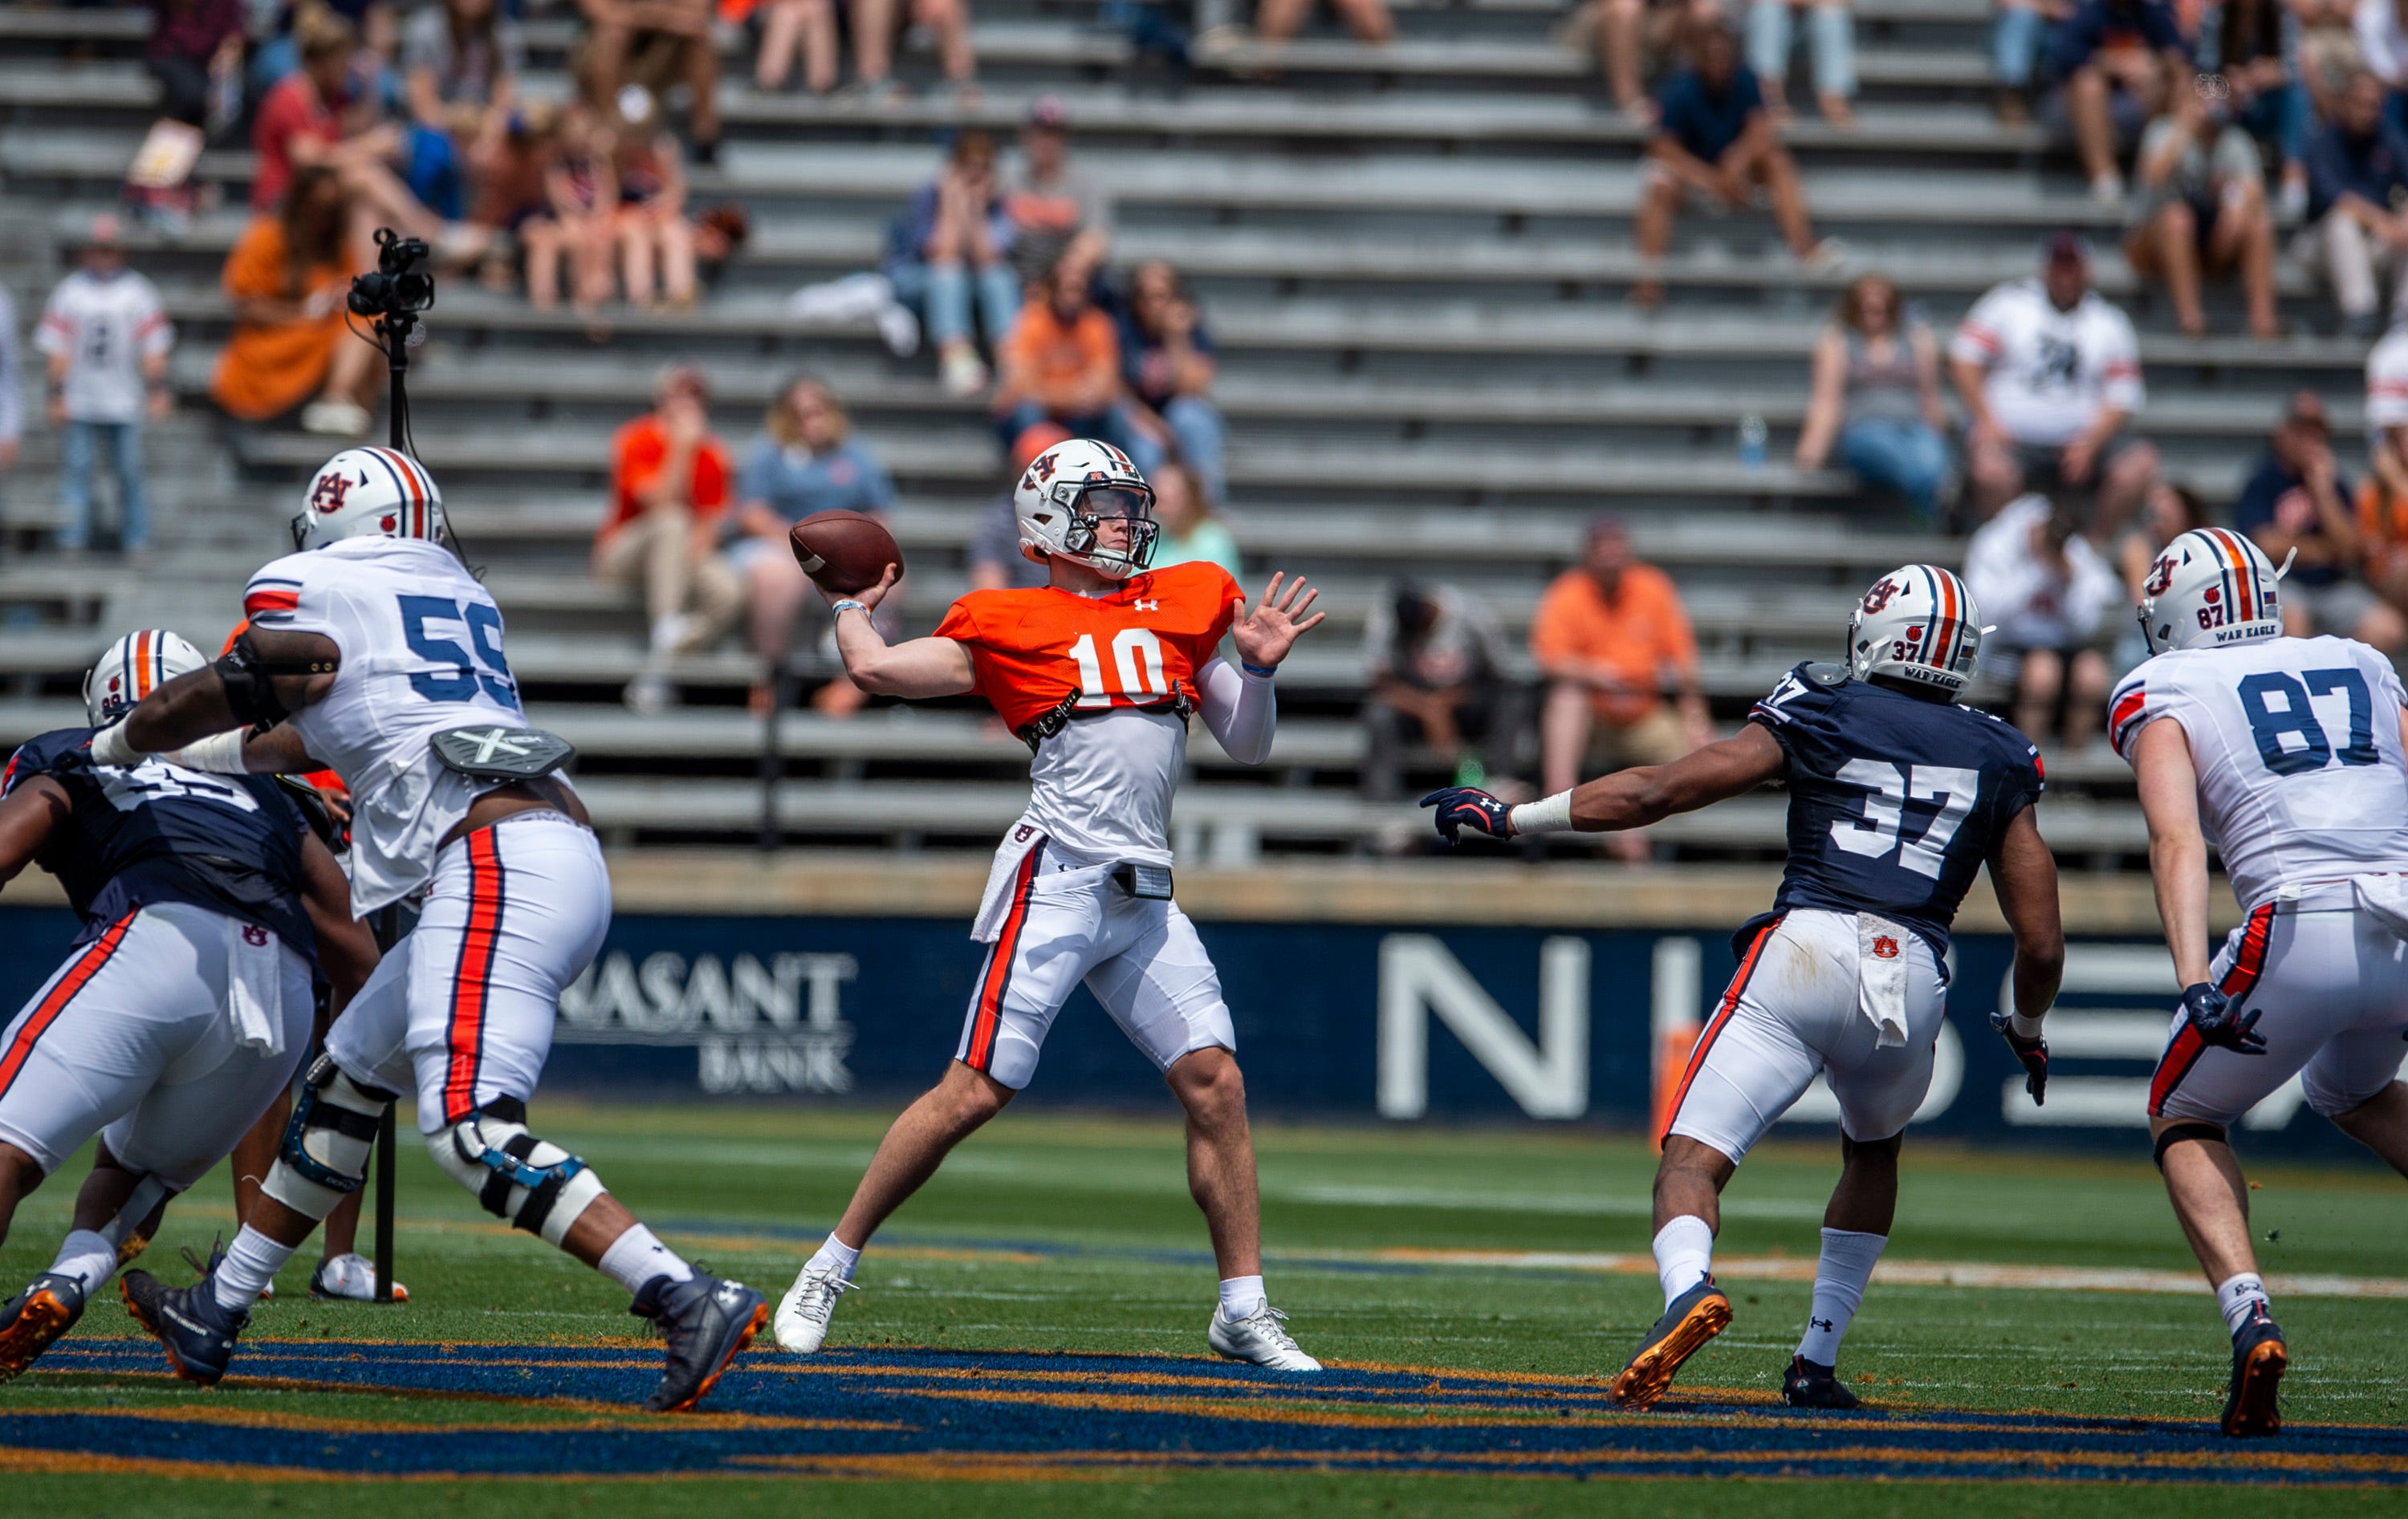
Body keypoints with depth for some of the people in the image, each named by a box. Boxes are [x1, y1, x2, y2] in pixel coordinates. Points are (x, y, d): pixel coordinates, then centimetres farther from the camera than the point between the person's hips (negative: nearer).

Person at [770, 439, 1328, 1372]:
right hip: (1060, 879, -5)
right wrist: (851, 607, 17)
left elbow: (1247, 747, 20)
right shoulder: (1010, 627, 3)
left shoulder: (1184, 605, 17)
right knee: (977, 1090, -7)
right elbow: (877, 670, -3)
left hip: (1147, 900, 5)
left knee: (1215, 1082, -3)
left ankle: (1244, 1312, 5)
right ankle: (827, 1274, 3)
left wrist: (1260, 670, 2)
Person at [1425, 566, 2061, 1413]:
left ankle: (1688, 1288, -39)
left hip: (1804, 950, -3)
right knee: (1873, 1153, 31)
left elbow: (1659, 791, 8)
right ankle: (1817, 1361, 25)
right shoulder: (1999, 763, 18)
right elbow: (2041, 945, 16)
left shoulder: (1821, 715, 12)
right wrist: (2027, 1032, 37)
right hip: (1914, 982, 3)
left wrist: (1510, 818, 16)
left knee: (1692, 1163, -6)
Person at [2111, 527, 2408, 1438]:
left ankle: (2250, 1318, -6)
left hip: (2303, 926, -5)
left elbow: (2177, 838, -4)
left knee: (2185, 1120, 19)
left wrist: (2195, 980, -15)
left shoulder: (2162, 694, 12)